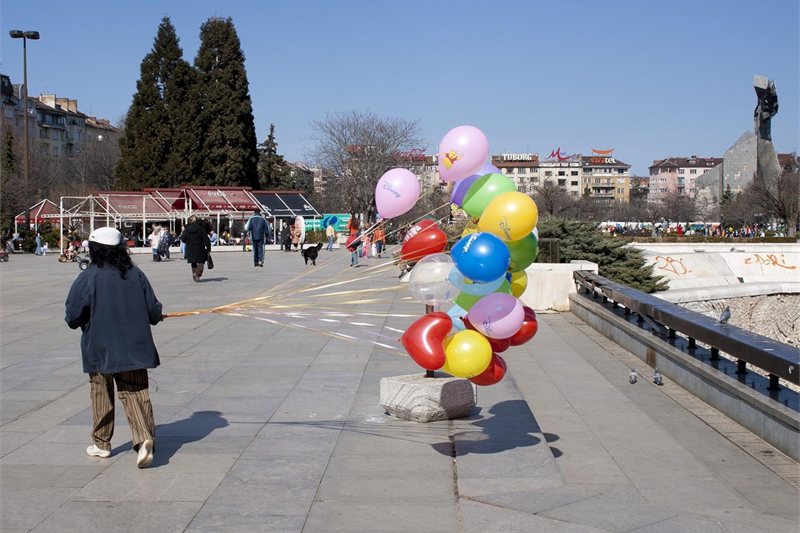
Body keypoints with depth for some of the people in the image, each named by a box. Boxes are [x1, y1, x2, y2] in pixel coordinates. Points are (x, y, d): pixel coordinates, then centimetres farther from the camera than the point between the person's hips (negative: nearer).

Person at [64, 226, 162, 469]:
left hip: (100, 349, -2)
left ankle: (101, 444, 28)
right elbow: (154, 312, 0)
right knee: (136, 394, 6)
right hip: (134, 349, 2)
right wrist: (156, 316, 22)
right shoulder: (136, 274, -2)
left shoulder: (87, 278, -12)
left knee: (101, 396, 15)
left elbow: (73, 317, -10)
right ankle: (144, 439, -13)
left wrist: (81, 322, 12)